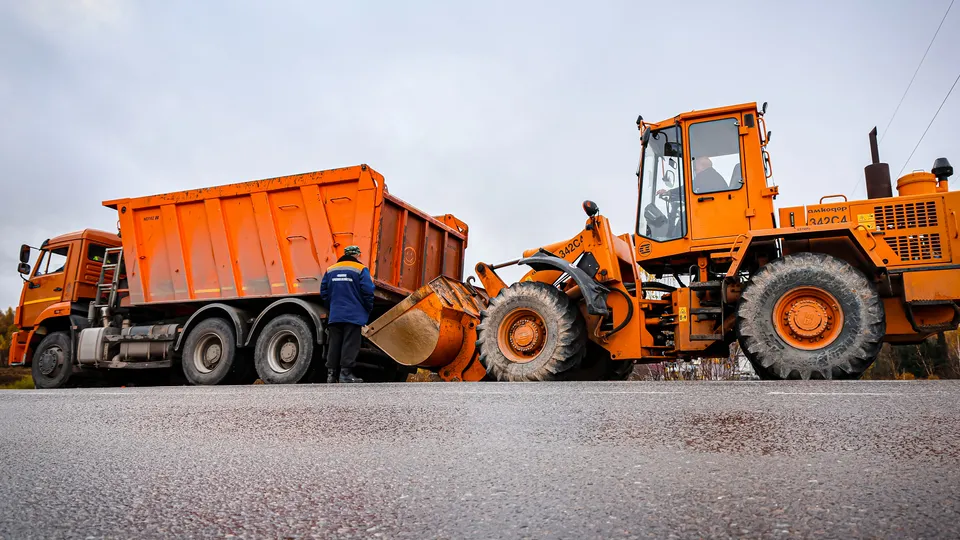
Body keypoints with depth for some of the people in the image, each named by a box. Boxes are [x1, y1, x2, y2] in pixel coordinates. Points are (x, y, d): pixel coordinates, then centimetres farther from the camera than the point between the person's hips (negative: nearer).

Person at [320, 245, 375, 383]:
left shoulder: (330, 270, 12)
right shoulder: (360, 270, -5)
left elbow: (324, 292, 13)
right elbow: (367, 292, -10)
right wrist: (368, 310, 4)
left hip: (335, 315, 5)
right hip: (353, 315, -5)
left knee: (334, 343, 9)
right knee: (350, 344, -3)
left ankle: (331, 373, 10)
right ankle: (346, 373, -4)